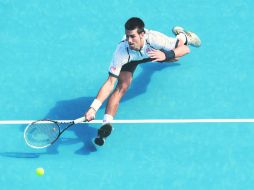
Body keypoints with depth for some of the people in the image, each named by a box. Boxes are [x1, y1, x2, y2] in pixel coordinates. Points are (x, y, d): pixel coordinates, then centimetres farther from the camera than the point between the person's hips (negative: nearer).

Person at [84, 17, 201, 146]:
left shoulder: (153, 38, -45)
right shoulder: (122, 51, -44)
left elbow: (185, 49, -39)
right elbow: (110, 82, -44)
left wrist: (165, 55, -59)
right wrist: (93, 108, -55)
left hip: (154, 50, 2)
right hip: (131, 58, -2)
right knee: (122, 86, -26)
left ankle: (182, 36, 62)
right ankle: (106, 124, -23)